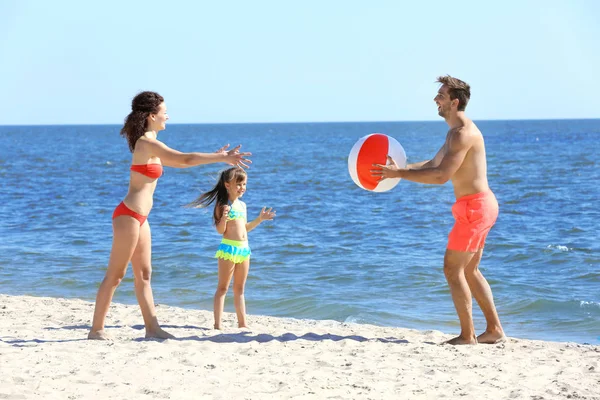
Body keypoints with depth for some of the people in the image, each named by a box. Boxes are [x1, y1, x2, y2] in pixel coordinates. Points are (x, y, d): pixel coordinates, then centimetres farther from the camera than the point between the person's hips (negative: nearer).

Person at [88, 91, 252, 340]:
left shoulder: (149, 144, 14)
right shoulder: (147, 143, -16)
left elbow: (179, 163, 22)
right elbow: (185, 159, -22)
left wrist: (215, 157, 17)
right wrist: (223, 158, -16)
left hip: (138, 218, 10)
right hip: (129, 216, -10)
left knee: (143, 275, 11)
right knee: (115, 275, -4)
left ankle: (152, 328, 14)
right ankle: (96, 329, 2)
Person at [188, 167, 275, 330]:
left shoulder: (242, 205, 15)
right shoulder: (223, 205, -8)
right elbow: (220, 230, -13)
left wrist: (260, 219, 20)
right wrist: (224, 216, -30)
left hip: (244, 248, 7)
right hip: (228, 247, -7)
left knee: (239, 289, 13)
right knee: (223, 287, -4)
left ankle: (242, 323, 18)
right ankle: (217, 324, -3)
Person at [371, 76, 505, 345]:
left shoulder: (463, 133, -18)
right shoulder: (455, 132, 17)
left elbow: (441, 176, -24)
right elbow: (433, 165, 23)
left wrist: (399, 174, -22)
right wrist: (398, 168, 11)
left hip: (475, 206, -11)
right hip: (479, 205, 11)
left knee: (452, 268, -6)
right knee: (469, 271, 15)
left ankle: (467, 335, -1)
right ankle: (494, 330, 18)